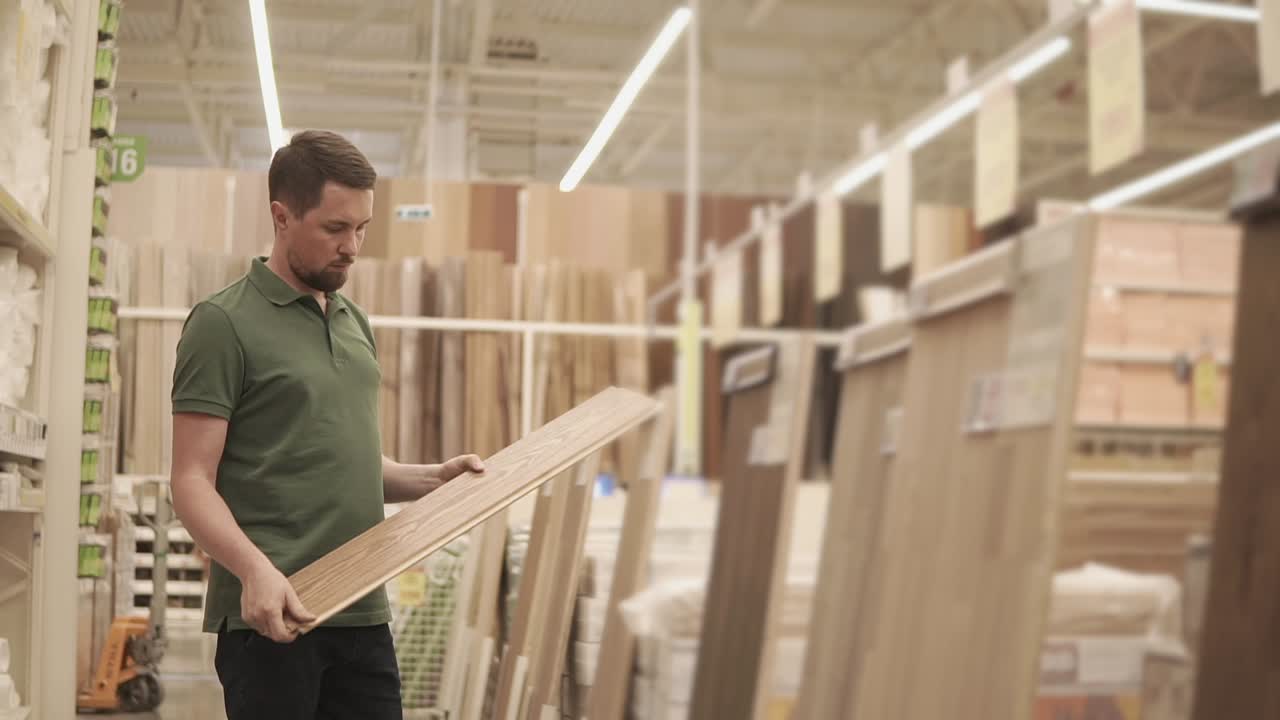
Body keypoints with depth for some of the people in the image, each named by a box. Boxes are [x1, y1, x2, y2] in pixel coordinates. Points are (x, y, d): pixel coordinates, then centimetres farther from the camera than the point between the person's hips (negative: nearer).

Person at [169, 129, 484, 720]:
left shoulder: (354, 322, 15)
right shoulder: (225, 323, -7)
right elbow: (192, 481, -12)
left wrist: (431, 479, 6)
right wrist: (256, 569, -27)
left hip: (361, 611, 7)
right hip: (271, 614, -7)